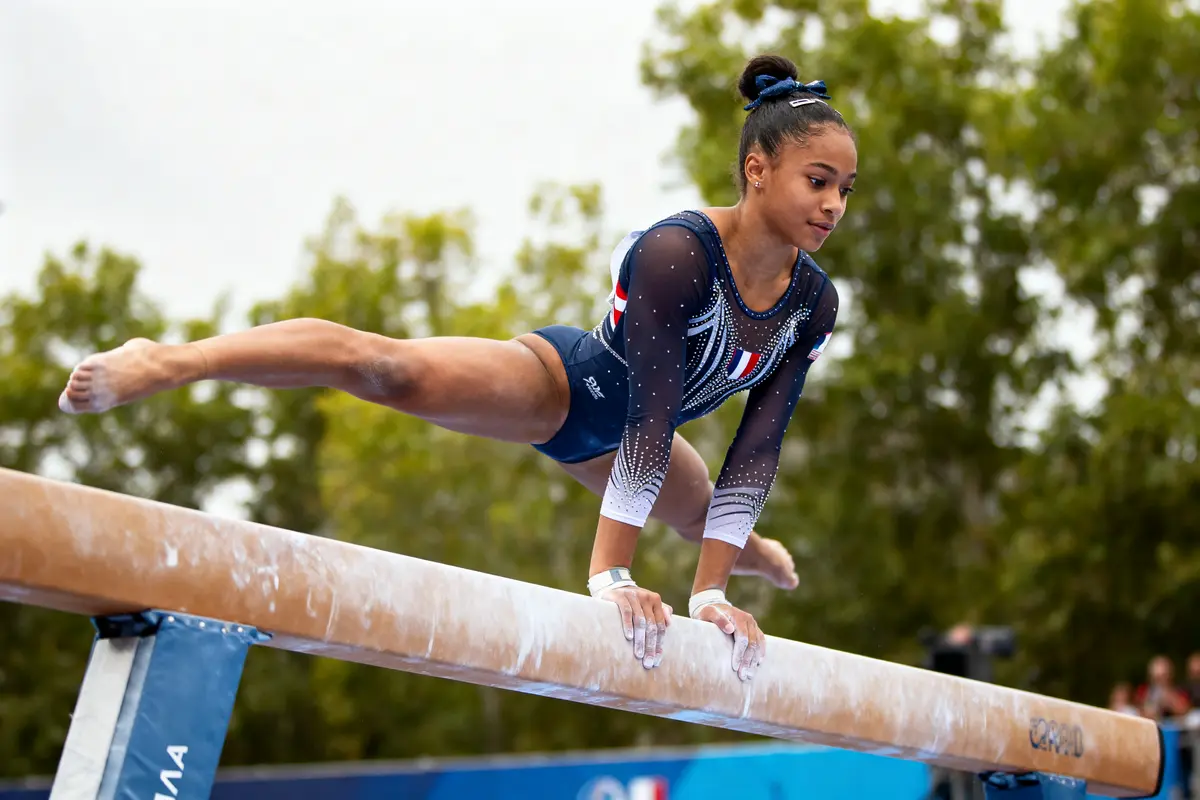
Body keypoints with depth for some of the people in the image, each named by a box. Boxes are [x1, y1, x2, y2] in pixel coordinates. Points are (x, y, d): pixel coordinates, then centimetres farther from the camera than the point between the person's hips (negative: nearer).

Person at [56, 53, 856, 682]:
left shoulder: (814, 301, -13)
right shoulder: (675, 252, -33)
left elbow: (756, 450, -10)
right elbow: (649, 415, -35)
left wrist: (711, 593, -12)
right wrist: (611, 576, -35)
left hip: (603, 437, 7)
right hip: (560, 382, -7)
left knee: (702, 510, 35)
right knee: (385, 366, -35)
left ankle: (747, 550, 75)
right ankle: (168, 360, -36)